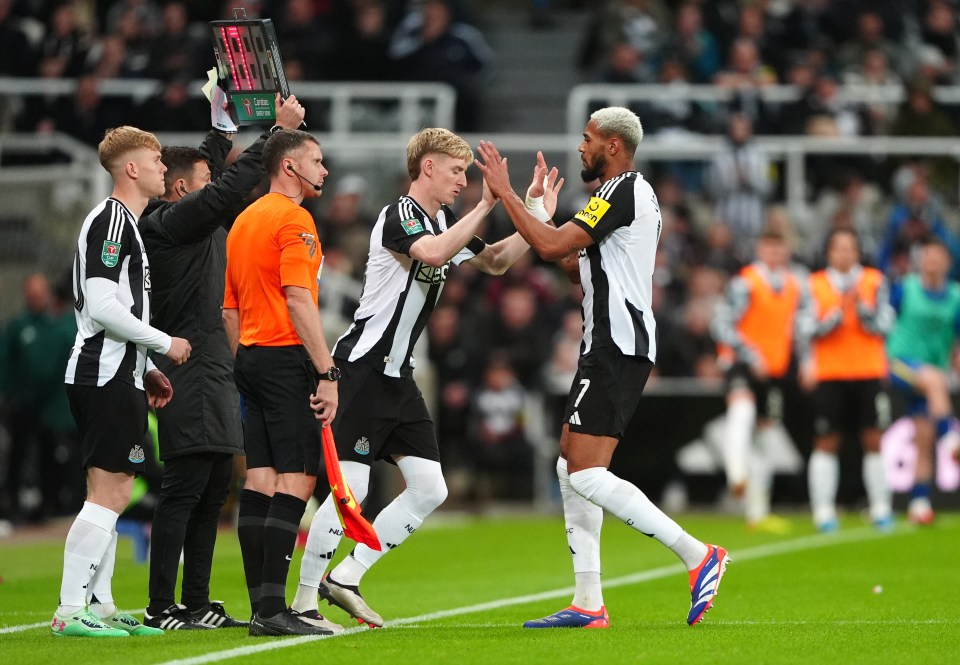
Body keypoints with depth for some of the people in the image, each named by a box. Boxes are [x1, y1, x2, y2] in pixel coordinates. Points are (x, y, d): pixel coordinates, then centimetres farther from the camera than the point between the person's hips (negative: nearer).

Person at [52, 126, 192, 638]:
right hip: (106, 378, -11)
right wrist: (164, 344, -11)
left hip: (114, 375, 11)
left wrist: (145, 370, 21)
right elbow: (102, 307, -20)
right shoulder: (111, 219, -12)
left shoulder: (124, 222, 20)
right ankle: (70, 611, -13)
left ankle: (100, 607, 15)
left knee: (109, 494, 12)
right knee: (110, 494, -12)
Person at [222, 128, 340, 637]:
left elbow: (230, 307, 20)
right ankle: (273, 609, -17)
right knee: (295, 479, -10)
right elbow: (298, 299, -18)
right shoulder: (293, 218, -10)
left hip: (249, 359, 9)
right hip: (287, 358, -9)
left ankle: (261, 607, 4)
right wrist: (326, 373, -19)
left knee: (260, 481, 6)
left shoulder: (243, 220, 18)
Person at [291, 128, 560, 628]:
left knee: (429, 490, 4)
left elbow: (495, 262, 27)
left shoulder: (443, 221, 14)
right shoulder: (399, 215, -14)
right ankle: (304, 601, -4)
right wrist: (485, 207, -30)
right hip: (366, 370, -9)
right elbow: (432, 253, -35)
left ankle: (344, 580, 10)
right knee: (350, 489, -12)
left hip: (399, 378, 9)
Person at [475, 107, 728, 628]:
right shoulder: (635, 194, 20)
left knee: (587, 475, -15)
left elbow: (551, 245, -20)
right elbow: (588, 271, 26)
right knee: (570, 467, 11)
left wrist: (505, 193, -11)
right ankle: (588, 604, 10)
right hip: (611, 347, 11)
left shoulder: (623, 192, -13)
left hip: (617, 347, -11)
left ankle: (697, 556, -16)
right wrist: (539, 212, 19)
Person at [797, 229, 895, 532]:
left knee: (874, 440, -1)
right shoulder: (815, 285, 3)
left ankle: (881, 508, 6)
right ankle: (824, 511, 5)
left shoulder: (874, 282, 4)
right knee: (826, 442, 1)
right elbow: (808, 329, -6)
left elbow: (882, 325, -4)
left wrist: (859, 306, -19)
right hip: (828, 374, 0)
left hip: (868, 373, 0)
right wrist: (839, 312, -18)